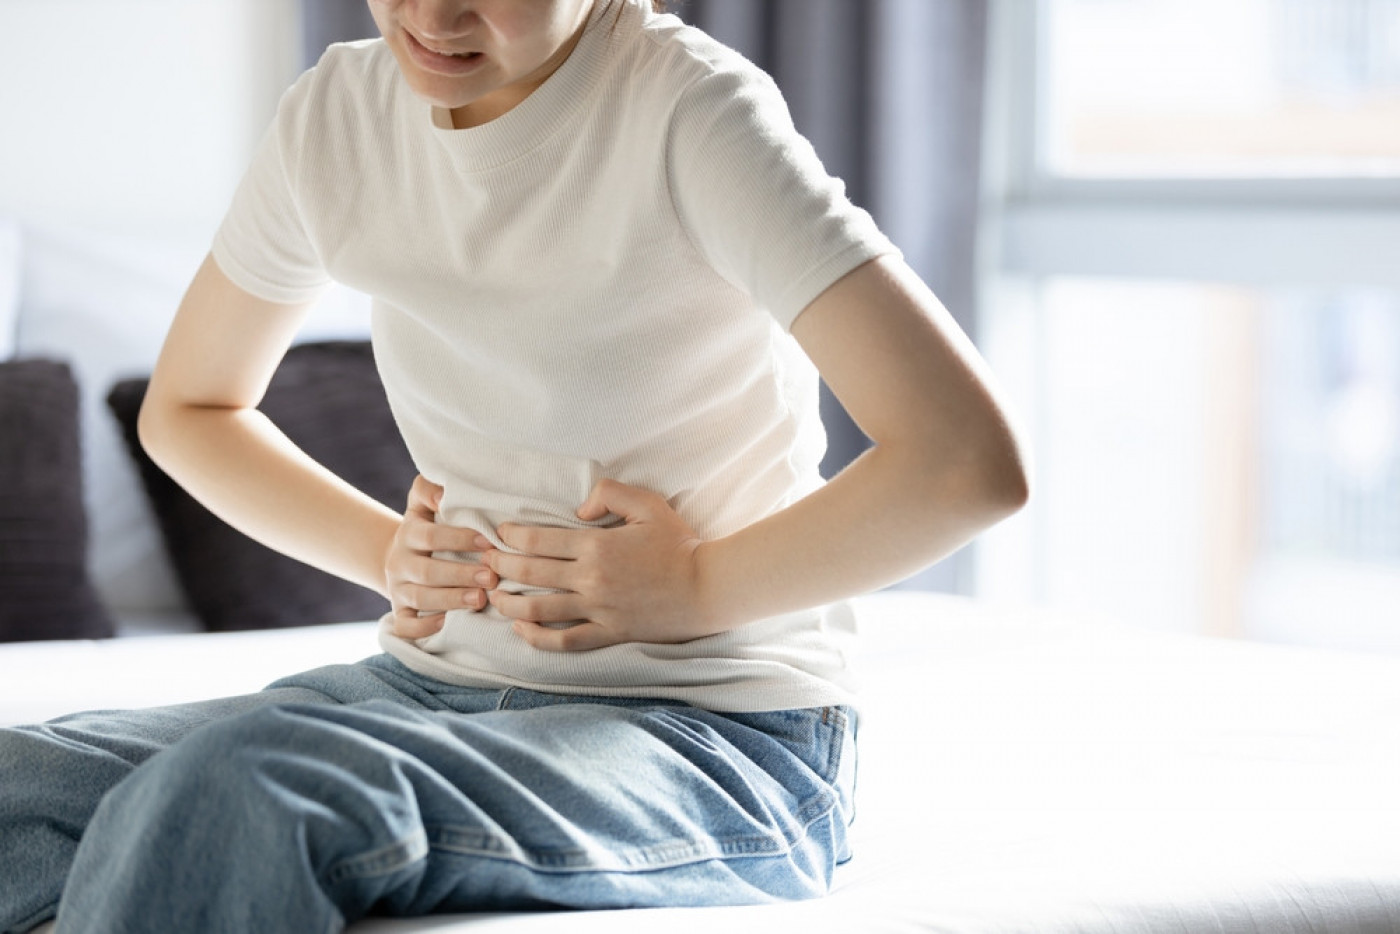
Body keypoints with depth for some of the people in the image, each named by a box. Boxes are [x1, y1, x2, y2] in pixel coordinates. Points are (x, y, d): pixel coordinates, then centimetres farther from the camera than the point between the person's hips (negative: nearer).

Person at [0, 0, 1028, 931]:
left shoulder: (692, 112, -17)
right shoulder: (337, 114, 1)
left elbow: (974, 460, -24)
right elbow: (187, 408, 19)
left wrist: (696, 588, -14)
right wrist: (387, 552, 2)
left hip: (719, 748, -5)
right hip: (430, 684, 6)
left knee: (243, 788, -31)